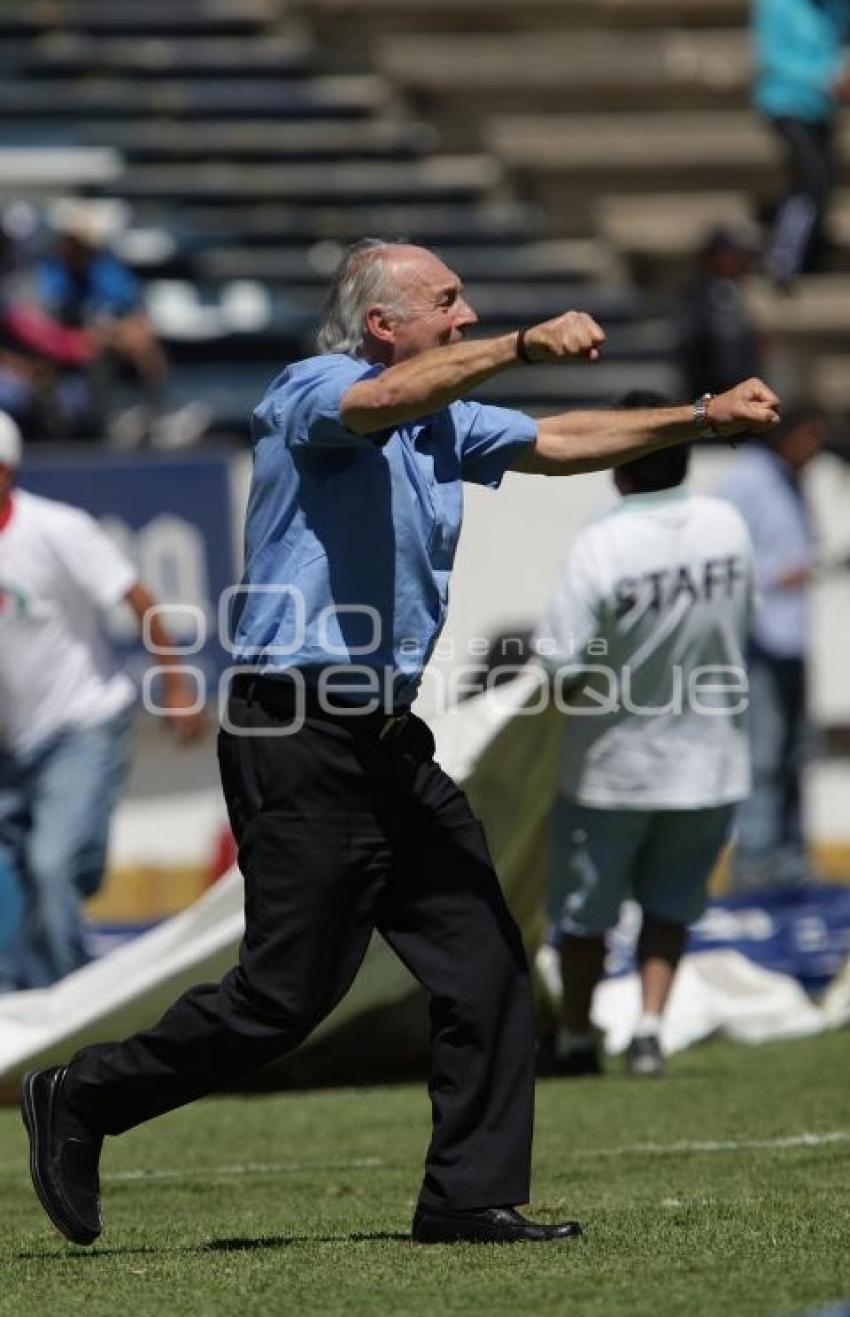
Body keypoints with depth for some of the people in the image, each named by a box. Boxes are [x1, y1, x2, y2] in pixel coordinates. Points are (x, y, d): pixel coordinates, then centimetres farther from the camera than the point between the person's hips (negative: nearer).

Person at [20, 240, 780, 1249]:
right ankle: (80, 1100, 9)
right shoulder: (311, 392, -9)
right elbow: (387, 400, -31)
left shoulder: (442, 423, 18)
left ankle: (471, 1198, 6)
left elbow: (558, 442, 22)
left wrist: (704, 416, 13)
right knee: (286, 994, -7)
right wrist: (522, 346, -42)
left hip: (391, 744, 9)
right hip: (298, 742, -9)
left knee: (483, 962, 1)